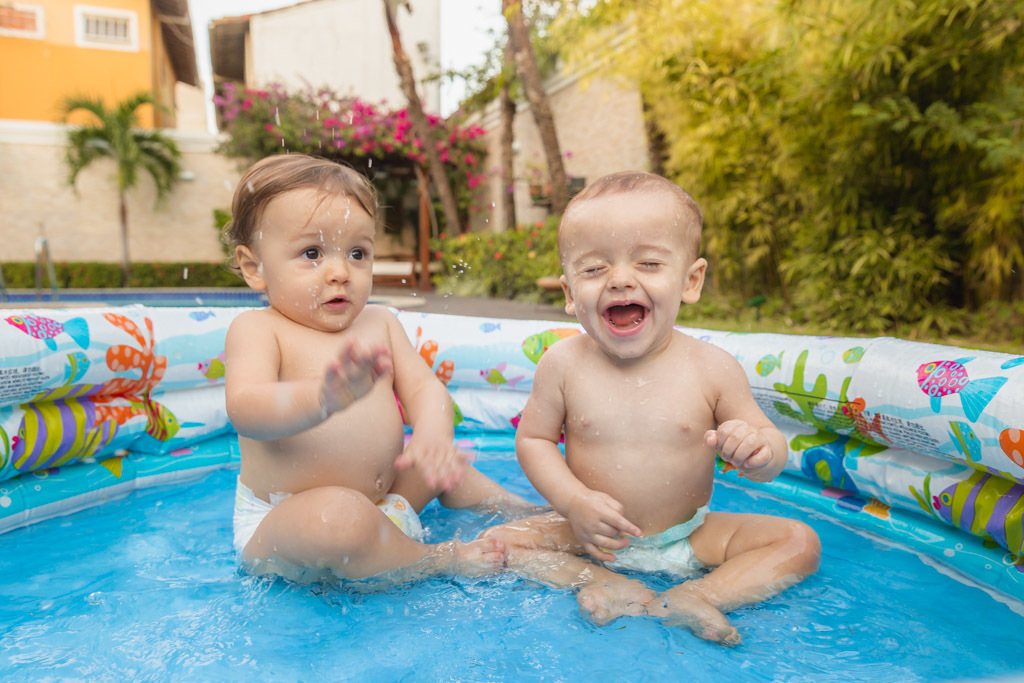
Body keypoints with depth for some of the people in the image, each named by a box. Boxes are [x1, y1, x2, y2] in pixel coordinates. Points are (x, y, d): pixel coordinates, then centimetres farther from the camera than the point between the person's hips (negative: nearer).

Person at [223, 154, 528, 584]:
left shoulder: (379, 323, 7)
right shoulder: (256, 330, -11)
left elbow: (423, 387, -2)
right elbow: (245, 410, -28)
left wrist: (433, 433, -27)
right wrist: (324, 398, -50)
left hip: (380, 504, 7)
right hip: (278, 528, -6)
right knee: (339, 513, -35)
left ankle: (515, 508, 36)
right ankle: (439, 558, -12)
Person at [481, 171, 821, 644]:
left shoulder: (713, 368, -13)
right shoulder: (563, 364, -13)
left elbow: (771, 448, -5)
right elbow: (532, 439, -5)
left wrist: (761, 452, -30)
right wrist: (574, 501, -21)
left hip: (689, 538, 1)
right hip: (592, 537, 0)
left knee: (799, 542, -12)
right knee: (498, 542, -16)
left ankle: (690, 598, -21)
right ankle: (615, 587, -18)